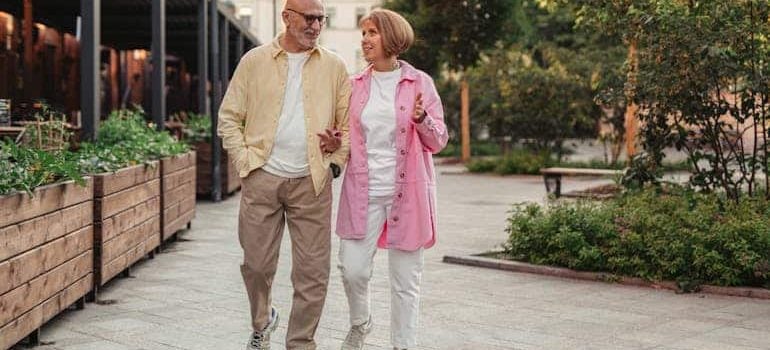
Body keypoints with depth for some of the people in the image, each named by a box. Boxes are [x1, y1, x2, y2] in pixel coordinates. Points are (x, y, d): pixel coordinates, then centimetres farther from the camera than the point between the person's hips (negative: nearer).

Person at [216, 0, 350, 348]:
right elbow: (229, 117, 7)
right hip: (262, 179, 0)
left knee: (312, 273, 0)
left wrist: (338, 150, -7)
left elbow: (350, 123, 11)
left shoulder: (334, 66, 7)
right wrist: (245, 161, -3)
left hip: (312, 182, 1)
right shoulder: (255, 61, 5)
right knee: (256, 264, 7)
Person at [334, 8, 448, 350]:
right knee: (352, 268, -2)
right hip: (363, 192, 2)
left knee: (405, 280, 4)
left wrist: (422, 119, -18)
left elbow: (438, 141, 0)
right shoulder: (355, 85, 8)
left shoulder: (419, 82, 0)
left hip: (407, 191, -2)